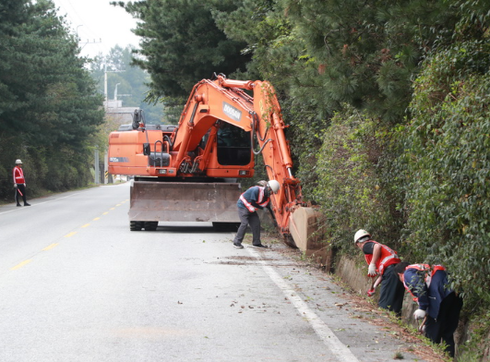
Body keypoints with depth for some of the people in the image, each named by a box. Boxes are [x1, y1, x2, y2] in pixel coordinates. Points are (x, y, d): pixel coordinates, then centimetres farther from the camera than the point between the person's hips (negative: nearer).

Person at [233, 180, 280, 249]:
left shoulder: (267, 197, -1)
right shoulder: (257, 190, -28)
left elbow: (268, 207, 6)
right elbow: (252, 203, -27)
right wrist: (262, 207, -21)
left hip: (251, 209, 9)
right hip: (243, 206, -9)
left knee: (256, 223, 2)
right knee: (244, 223, -17)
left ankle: (256, 243, 11)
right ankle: (237, 242, -11)